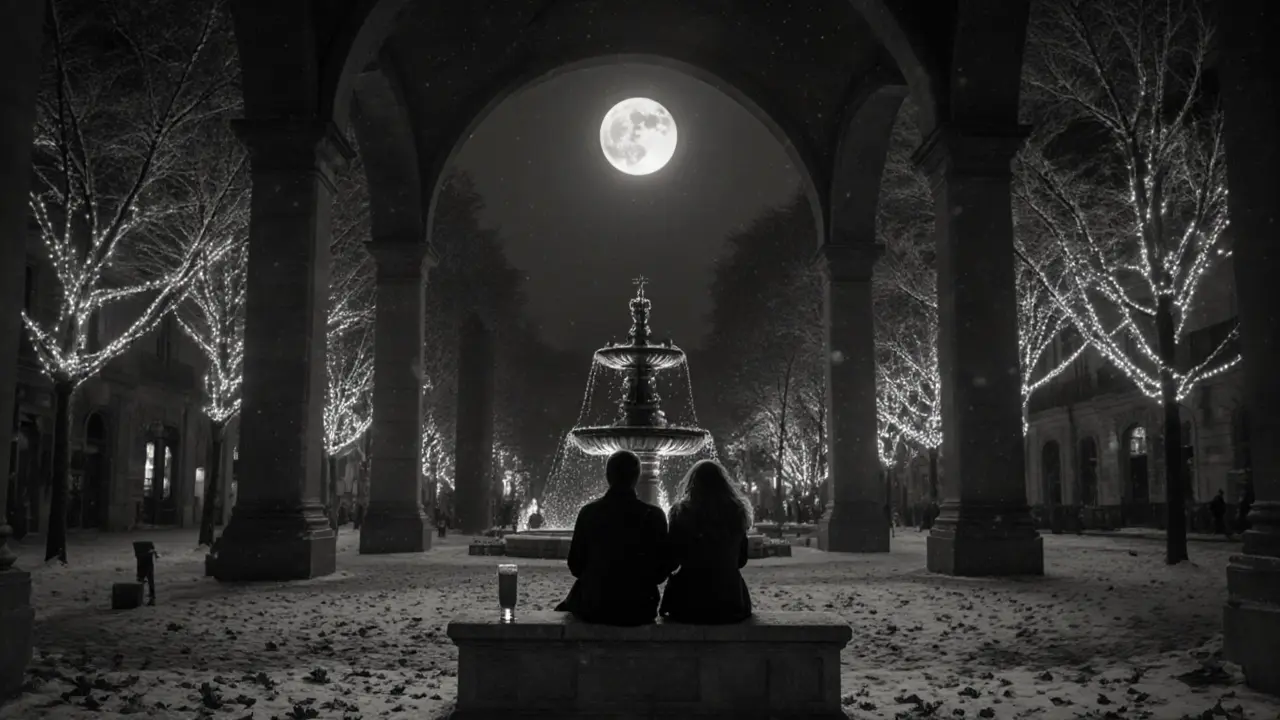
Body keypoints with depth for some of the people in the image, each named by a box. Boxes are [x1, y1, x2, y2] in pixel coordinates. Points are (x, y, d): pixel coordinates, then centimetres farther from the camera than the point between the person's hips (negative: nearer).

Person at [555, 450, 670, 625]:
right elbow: (661, 572, -3)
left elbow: (575, 566, 0)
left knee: (563, 609, 31)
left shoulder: (589, 511, -8)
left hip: (593, 609, -1)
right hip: (638, 611, 1)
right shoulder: (653, 515, -10)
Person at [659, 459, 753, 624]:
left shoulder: (682, 512, -8)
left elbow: (671, 562, -3)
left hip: (690, 603, -3)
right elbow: (741, 560, 11)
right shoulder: (737, 511, 1)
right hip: (730, 601, 3)